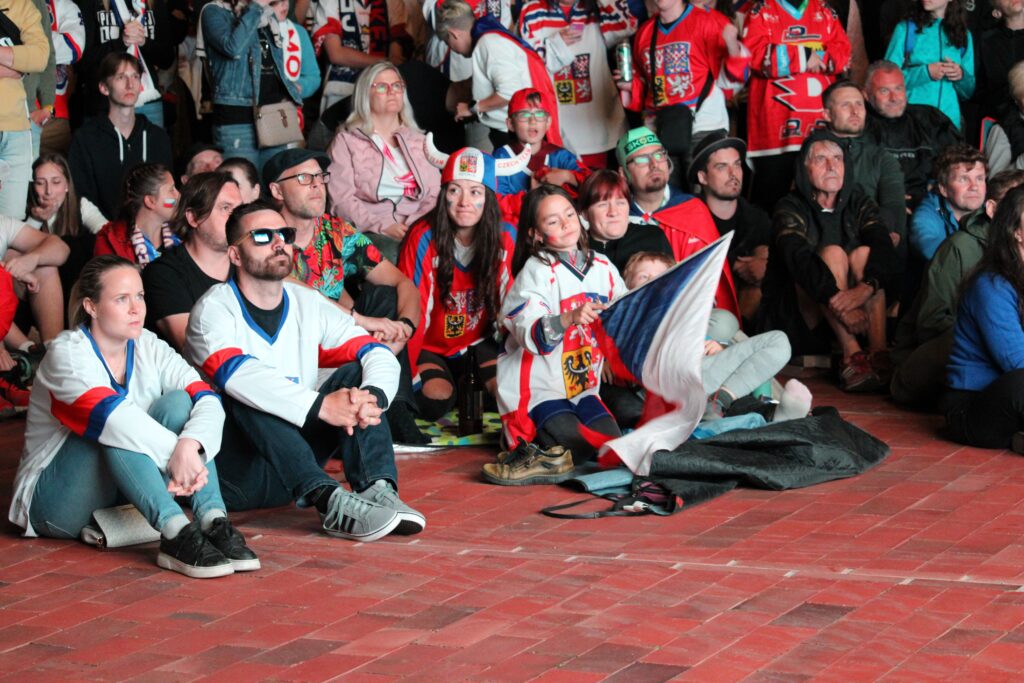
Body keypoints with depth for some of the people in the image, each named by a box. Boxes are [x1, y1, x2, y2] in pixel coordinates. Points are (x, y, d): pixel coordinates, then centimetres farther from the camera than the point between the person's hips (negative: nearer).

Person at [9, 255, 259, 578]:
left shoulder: (148, 348, 2)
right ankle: (176, 533, -46)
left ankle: (214, 521, -33)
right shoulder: (66, 353, -14)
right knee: (113, 428, -32)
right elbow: (108, 413, -33)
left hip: (124, 492, 5)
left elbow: (208, 399, -14)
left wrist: (191, 444, -35)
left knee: (179, 401, -16)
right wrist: (174, 452, -41)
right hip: (56, 503, -5)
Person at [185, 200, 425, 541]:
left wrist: (371, 397, -24)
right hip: (236, 475, -5)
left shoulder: (307, 304, 9)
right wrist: (320, 406, -37)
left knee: (356, 375, -9)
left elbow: (381, 356, 0)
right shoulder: (215, 308, -8)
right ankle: (332, 504, -44)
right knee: (244, 398, -32)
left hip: (293, 465, 5)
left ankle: (377, 489, -31)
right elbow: (236, 374, -29)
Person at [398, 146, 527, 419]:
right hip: (432, 345, -3)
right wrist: (407, 375, -20)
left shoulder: (505, 237, -12)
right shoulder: (424, 238, -21)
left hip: (479, 342, 3)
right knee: (437, 398, -27)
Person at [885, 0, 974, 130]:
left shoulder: (964, 35, 9)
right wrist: (925, 72, -15)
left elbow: (969, 91, 12)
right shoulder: (906, 28, 1)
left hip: (949, 120, 2)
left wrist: (961, 76, -8)